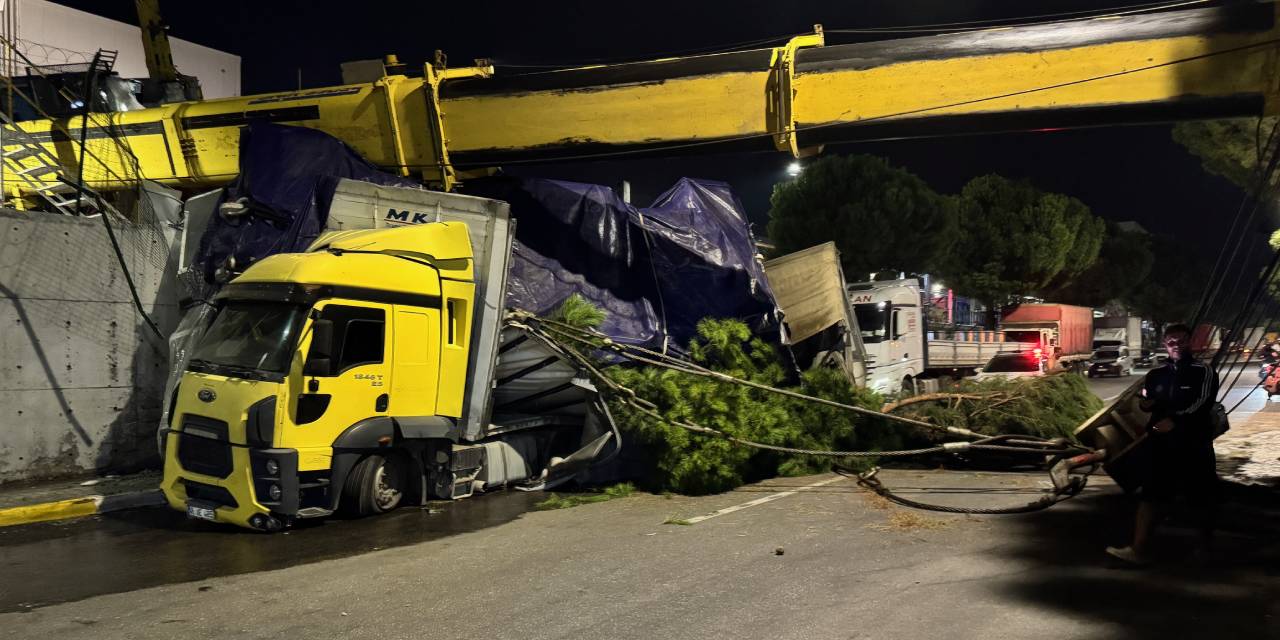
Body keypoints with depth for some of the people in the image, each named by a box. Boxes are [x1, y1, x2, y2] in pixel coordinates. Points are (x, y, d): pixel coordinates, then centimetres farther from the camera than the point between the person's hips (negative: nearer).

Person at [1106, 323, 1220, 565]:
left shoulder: (1204, 372, -2)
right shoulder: (1155, 375, 12)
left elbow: (1203, 403, -15)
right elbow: (1146, 402, 25)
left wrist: (1175, 420, -26)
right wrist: (1145, 402, 0)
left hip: (1195, 443, -3)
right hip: (1161, 443, 3)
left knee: (1204, 496, 10)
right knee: (1150, 495, -5)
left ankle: (1205, 543, 31)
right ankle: (1139, 548, -9)